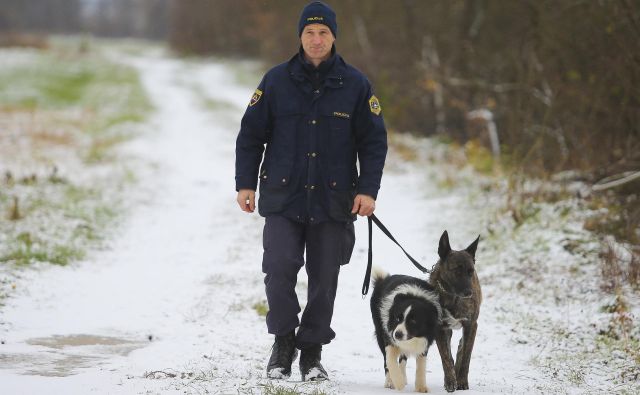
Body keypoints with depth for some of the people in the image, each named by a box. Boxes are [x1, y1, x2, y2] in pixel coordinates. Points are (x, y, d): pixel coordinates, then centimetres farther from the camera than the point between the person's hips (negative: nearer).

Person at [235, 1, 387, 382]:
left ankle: (312, 352, 16)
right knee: (280, 269, -14)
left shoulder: (356, 85, 3)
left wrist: (368, 189, -3)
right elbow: (251, 134, 8)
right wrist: (245, 183, 2)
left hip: (333, 201, 1)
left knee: (324, 278, 4)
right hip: (283, 197, 0)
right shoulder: (276, 81, 3)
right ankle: (283, 341, 4)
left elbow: (374, 141, 6)